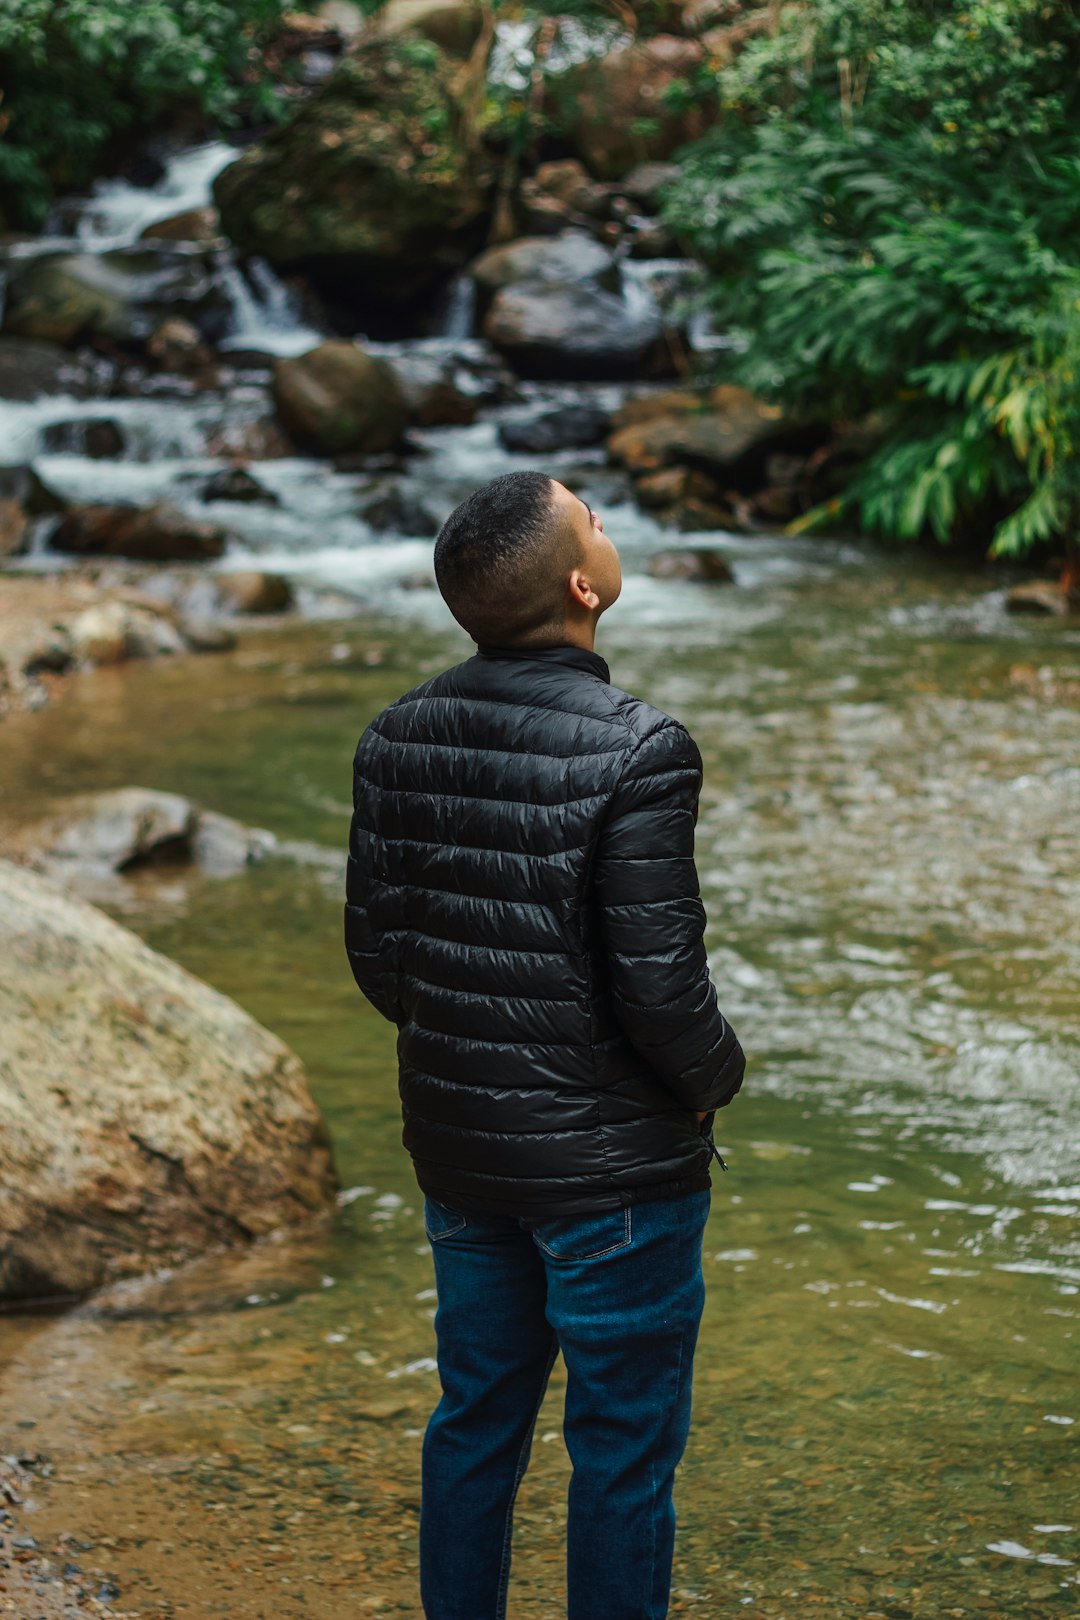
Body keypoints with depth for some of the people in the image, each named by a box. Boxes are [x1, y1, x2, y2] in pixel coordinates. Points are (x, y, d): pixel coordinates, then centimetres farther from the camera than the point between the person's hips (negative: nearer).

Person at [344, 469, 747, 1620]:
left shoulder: (398, 739, -2)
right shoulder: (635, 751, -21)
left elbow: (377, 950, 4)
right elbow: (659, 980, -21)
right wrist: (715, 1076, -1)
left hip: (455, 1148, 6)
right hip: (613, 1159, -6)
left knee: (477, 1417, 20)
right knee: (624, 1449, 9)